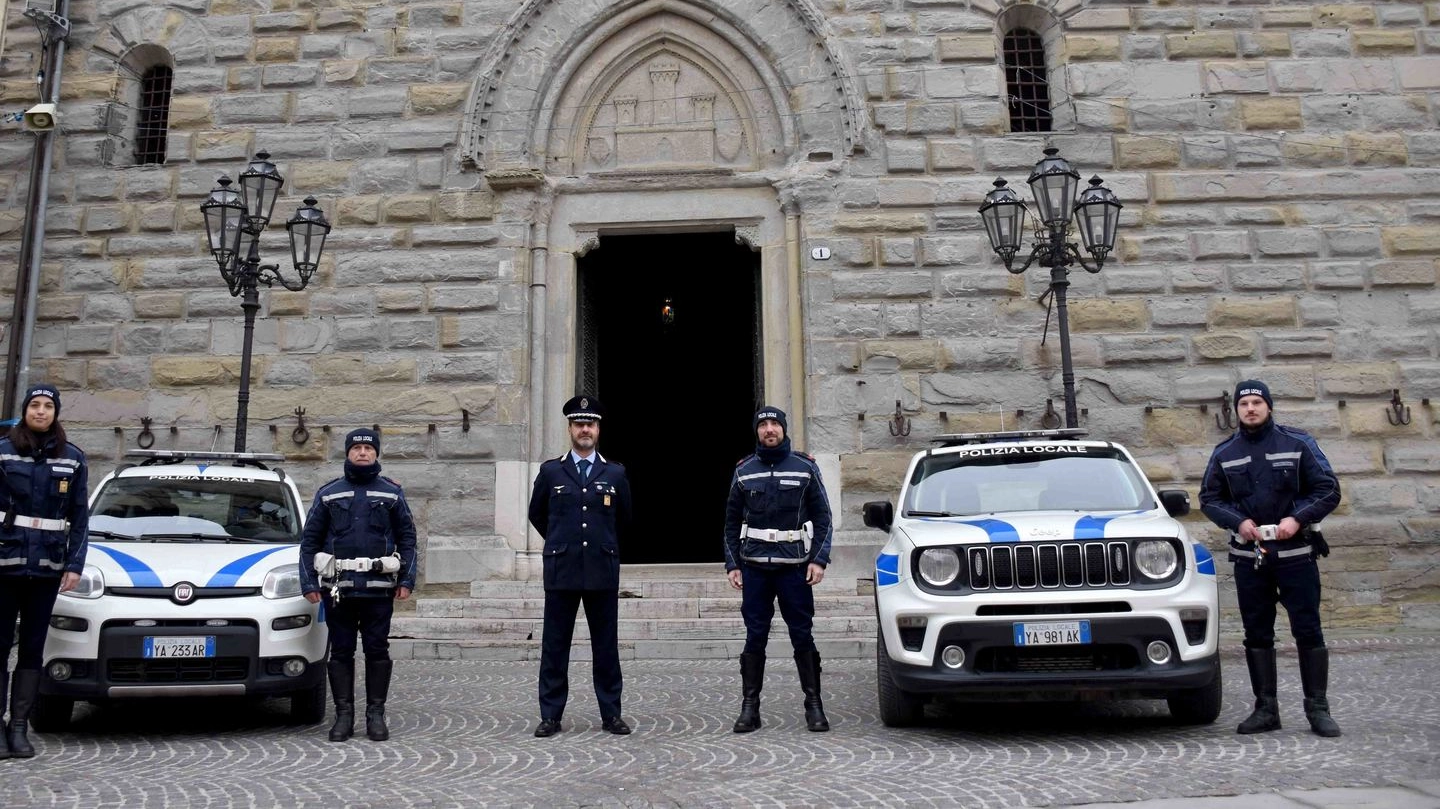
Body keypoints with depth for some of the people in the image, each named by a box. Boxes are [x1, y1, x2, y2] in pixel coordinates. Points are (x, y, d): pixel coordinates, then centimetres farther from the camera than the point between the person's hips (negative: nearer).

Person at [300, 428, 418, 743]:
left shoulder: (392, 493, 9)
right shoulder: (328, 493, 10)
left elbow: (407, 538, 8)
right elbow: (309, 540, 10)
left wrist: (407, 580, 0)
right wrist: (309, 582, 1)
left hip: (379, 587, 0)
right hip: (338, 587, 1)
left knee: (377, 651, 3)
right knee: (341, 652, 5)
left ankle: (375, 714, 12)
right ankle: (343, 715, 14)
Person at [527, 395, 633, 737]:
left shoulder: (616, 474, 6)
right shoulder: (550, 471, 4)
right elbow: (536, 514, 16)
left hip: (603, 571, 1)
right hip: (561, 571, 0)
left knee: (606, 646, 6)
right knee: (555, 645, 4)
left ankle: (611, 714, 14)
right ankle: (551, 715, 12)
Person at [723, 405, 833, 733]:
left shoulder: (805, 467, 4)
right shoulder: (744, 471, 8)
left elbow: (822, 516, 4)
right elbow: (732, 522, 11)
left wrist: (819, 559, -5)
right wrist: (732, 564, 3)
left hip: (795, 566, -1)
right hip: (754, 567, 1)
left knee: (802, 636, 2)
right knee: (755, 637, 4)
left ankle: (814, 705, 12)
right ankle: (749, 707, 11)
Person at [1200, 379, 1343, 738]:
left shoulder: (1298, 444, 1)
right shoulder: (1224, 453, 7)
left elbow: (1329, 490, 0)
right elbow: (1208, 498, 10)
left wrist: (1297, 519, -15)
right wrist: (1238, 522, -8)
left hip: (1296, 553, -2)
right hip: (1248, 556, 2)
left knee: (1308, 630, -1)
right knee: (1257, 634, 6)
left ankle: (1317, 708, 10)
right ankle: (1266, 708, 14)